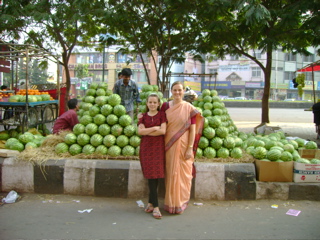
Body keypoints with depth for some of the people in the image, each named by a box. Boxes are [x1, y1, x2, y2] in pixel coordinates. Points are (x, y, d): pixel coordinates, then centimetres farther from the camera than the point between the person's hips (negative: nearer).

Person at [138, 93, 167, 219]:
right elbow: (140, 131, -5)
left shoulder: (162, 115, 5)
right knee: (151, 176, -3)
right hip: (146, 147, 1)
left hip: (158, 147, -1)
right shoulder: (143, 116, 10)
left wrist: (147, 131, -7)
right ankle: (155, 206, -3)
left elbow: (163, 131, -9)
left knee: (154, 175, 0)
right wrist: (155, 128, -10)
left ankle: (151, 202, 15)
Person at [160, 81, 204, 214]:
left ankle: (181, 203, 23)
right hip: (169, 146, 2)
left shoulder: (189, 108, -4)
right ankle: (170, 203, 24)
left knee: (182, 174, 6)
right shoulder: (165, 106, 3)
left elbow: (193, 129, -5)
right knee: (170, 173, 9)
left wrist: (190, 148, -10)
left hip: (183, 146, -2)